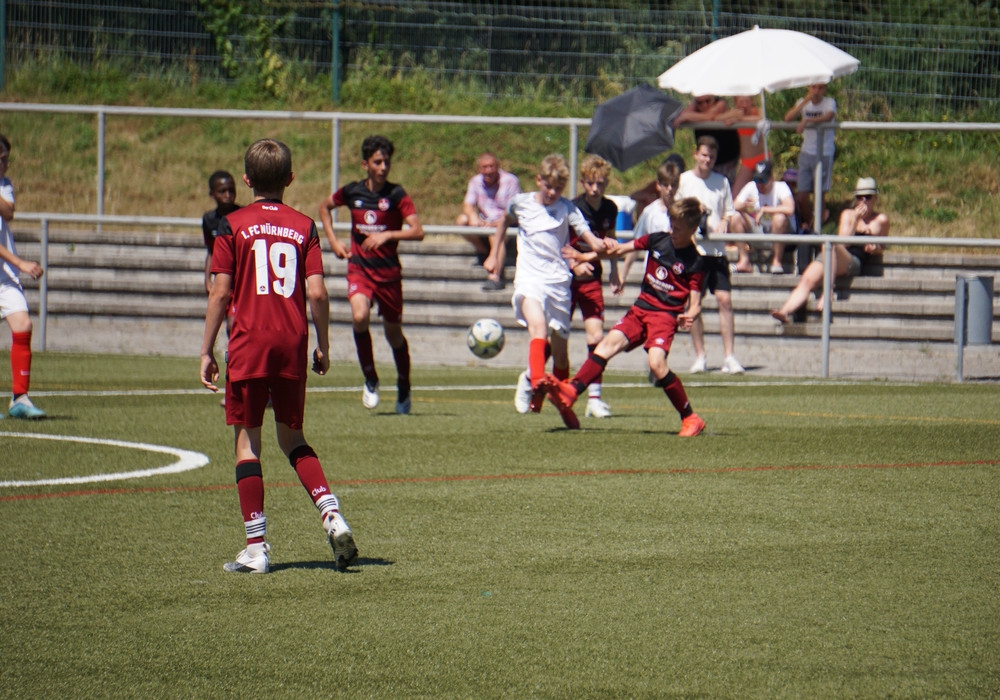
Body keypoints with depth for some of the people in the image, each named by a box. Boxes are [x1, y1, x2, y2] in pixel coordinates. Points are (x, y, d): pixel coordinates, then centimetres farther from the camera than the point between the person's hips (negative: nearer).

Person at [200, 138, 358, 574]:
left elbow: (220, 294, -5)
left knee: (247, 440, 3)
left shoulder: (233, 226, -2)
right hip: (293, 343, 3)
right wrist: (323, 345, 10)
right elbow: (317, 293, -2)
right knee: (292, 438, 18)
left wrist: (207, 351, 2)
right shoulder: (304, 227, 4)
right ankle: (331, 513, -2)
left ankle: (256, 547, -1)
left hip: (249, 345, -3)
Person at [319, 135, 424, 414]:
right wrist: (333, 241, 10)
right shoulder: (352, 192, -1)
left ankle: (404, 390, 31)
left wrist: (387, 235, -29)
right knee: (360, 317, -25)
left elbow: (417, 231, -16)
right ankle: (370, 381, -7)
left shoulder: (396, 195, -8)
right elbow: (325, 206, 20)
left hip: (388, 271, -1)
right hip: (359, 268, 1)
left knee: (393, 332, 9)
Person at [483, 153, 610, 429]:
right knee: (538, 324, -32)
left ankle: (562, 401, 30)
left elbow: (589, 238, -9)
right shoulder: (521, 203, 5)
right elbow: (504, 222, 27)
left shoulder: (568, 208, 1)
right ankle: (537, 379, -50)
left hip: (559, 281, 1)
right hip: (530, 279, -1)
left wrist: (601, 244, -30)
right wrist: (494, 254, 26)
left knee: (559, 346, 9)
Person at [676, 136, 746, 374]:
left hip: (716, 250, 1)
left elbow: (729, 212, 17)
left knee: (725, 299, -8)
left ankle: (730, 357, -7)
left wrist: (725, 222, -5)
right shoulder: (683, 180, 5)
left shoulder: (722, 182, 12)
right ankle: (699, 356, 7)